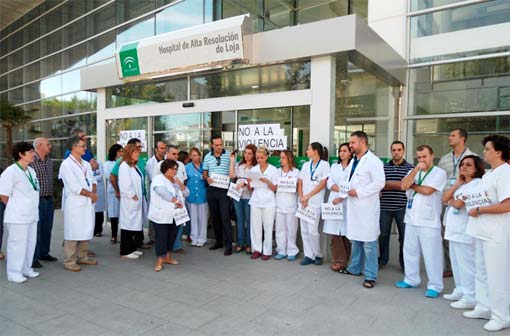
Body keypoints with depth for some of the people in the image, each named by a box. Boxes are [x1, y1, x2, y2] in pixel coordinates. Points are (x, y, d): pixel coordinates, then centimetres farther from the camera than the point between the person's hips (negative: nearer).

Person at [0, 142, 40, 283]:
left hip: (31, 214, 8)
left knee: (30, 242, 13)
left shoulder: (31, 171, 11)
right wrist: (14, 207, -3)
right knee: (18, 243, 0)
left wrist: (32, 208, 11)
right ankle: (14, 273, 13)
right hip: (18, 216, -8)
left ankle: (26, 269, 27)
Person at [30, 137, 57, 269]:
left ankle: (44, 253, 28)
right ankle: (33, 258, 8)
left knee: (47, 228, 15)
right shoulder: (31, 161, -13)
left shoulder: (49, 161, 12)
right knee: (36, 229, -1)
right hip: (37, 200, -7)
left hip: (49, 199, 7)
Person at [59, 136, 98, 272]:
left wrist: (93, 192, -5)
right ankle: (69, 261, 7)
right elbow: (74, 186, -15)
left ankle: (82, 257, 26)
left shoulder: (86, 164, 15)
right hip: (74, 204, -7)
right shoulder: (66, 164, -9)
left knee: (86, 231, 14)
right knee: (73, 233, -3)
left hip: (88, 203, 7)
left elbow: (92, 180, 15)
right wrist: (91, 194, -9)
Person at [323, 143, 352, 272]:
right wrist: (334, 186, -10)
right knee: (334, 232, -1)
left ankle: (344, 261, 9)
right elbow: (329, 183, 11)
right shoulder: (334, 166, 19)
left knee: (346, 232, -1)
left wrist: (341, 197, -16)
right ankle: (338, 260, 5)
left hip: (347, 203, -4)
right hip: (333, 201, 4)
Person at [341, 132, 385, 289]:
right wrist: (346, 191, 5)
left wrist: (358, 192, -19)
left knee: (369, 242, -2)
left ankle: (370, 276, 6)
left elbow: (379, 183, -20)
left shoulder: (373, 161, -12)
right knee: (355, 239, 18)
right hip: (353, 206, 9)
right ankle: (354, 268, 31)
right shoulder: (353, 161, 15)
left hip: (367, 207, -9)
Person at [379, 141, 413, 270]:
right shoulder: (384, 167, 8)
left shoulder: (409, 167, 1)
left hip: (402, 207, -2)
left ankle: (404, 262, 20)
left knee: (404, 235, 5)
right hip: (385, 206, 2)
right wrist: (397, 185, -10)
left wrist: (387, 184, -7)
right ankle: (383, 259, 26)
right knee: (383, 234, 10)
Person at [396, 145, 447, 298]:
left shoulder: (439, 173, -5)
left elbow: (427, 190, -18)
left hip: (429, 221, -6)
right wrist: (416, 169, -11)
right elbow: (404, 186, -7)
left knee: (431, 254, 0)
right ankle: (411, 279, 27)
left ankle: (435, 285, 11)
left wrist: (413, 186, -2)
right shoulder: (414, 172, 12)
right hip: (411, 219, 6)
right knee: (410, 251, 14)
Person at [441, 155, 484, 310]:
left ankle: (470, 298, 4)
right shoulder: (461, 184, 18)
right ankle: (460, 291, 28)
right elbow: (444, 199, 8)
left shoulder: (477, 184, -11)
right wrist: (457, 183, 5)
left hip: (465, 231, -9)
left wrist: (451, 200, 3)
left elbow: (459, 204, -19)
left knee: (466, 264, -4)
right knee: (456, 263, 16)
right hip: (454, 230, 9)